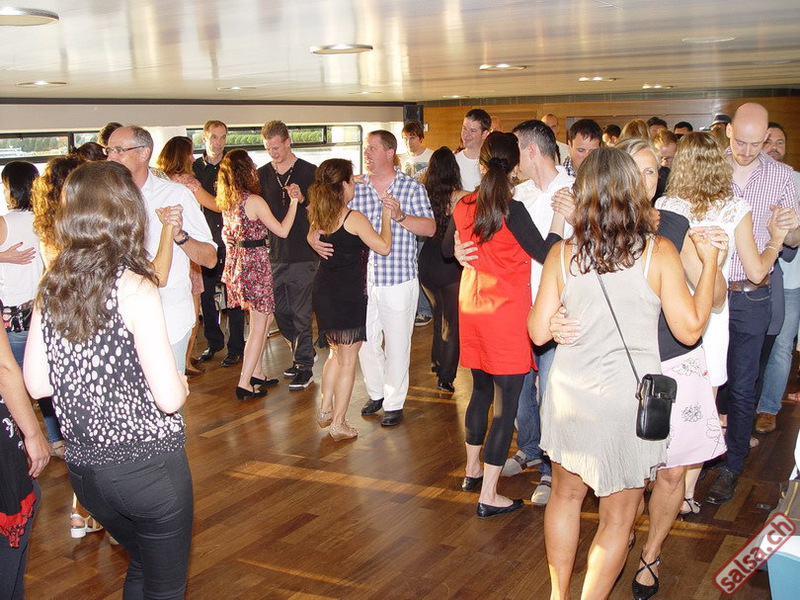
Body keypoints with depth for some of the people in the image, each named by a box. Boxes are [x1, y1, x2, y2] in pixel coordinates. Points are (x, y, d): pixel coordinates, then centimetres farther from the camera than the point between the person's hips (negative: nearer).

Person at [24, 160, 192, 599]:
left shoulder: (51, 288, -1)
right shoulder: (134, 289, -18)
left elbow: (37, 384, 4)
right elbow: (169, 397, -21)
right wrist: (181, 381, -1)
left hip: (83, 468, 6)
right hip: (148, 466, -6)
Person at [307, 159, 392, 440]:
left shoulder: (320, 215, 4)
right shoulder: (354, 218, -17)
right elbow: (384, 247, -14)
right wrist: (386, 216, -2)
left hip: (324, 292, 8)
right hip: (348, 296, -8)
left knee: (336, 353, 25)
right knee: (348, 362, 4)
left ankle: (326, 410, 29)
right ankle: (338, 424, 11)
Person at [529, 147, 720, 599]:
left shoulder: (562, 254, -4)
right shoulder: (658, 253, -10)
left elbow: (539, 332, -3)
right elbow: (690, 329, -7)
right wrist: (710, 262, 1)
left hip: (571, 393, 3)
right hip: (629, 396, -3)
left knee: (566, 495, 22)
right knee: (618, 516, 12)